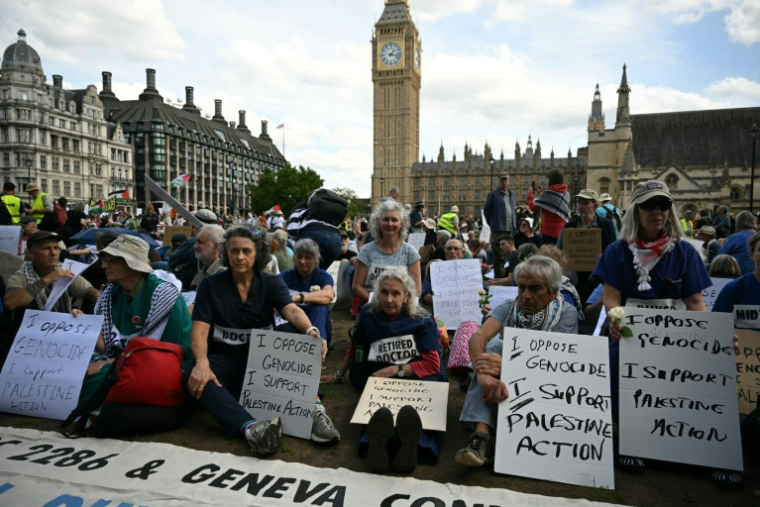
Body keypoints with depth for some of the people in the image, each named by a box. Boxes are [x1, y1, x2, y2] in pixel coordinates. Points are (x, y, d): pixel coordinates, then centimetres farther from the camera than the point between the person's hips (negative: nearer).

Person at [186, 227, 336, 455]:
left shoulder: (272, 283, -1)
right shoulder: (210, 285, -2)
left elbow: (292, 310, -20)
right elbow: (199, 330, -10)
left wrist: (310, 331, -44)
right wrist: (202, 362, -32)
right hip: (225, 357, 0)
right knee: (194, 379, -33)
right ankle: (250, 427, -55)